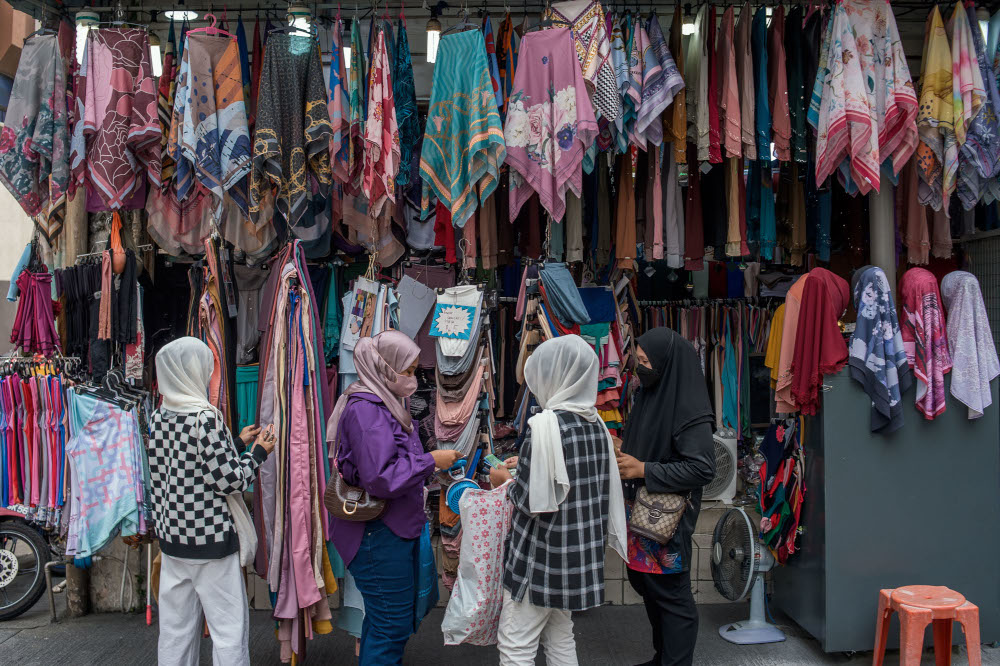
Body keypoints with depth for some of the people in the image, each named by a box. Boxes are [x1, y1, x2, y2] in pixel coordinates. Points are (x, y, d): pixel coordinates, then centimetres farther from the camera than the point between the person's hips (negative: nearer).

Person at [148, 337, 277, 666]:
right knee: (229, 627, 3)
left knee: (176, 627, 16)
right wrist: (257, 453, -3)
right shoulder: (205, 418, -19)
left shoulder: (157, 418, 4)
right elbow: (228, 481, -18)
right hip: (211, 541, -7)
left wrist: (239, 444, 15)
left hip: (171, 538, 8)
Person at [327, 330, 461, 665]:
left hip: (398, 528, 10)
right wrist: (430, 461, -19)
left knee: (396, 619, 19)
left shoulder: (388, 404, 12)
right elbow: (380, 478, -26)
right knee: (392, 625, -2)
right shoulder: (365, 409, -20)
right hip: (378, 534, -10)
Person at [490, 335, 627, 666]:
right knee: (561, 638, 19)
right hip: (580, 551, 8)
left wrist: (504, 481, -2)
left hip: (541, 556, -8)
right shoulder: (596, 423, 3)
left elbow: (533, 501, -21)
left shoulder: (546, 423, -20)